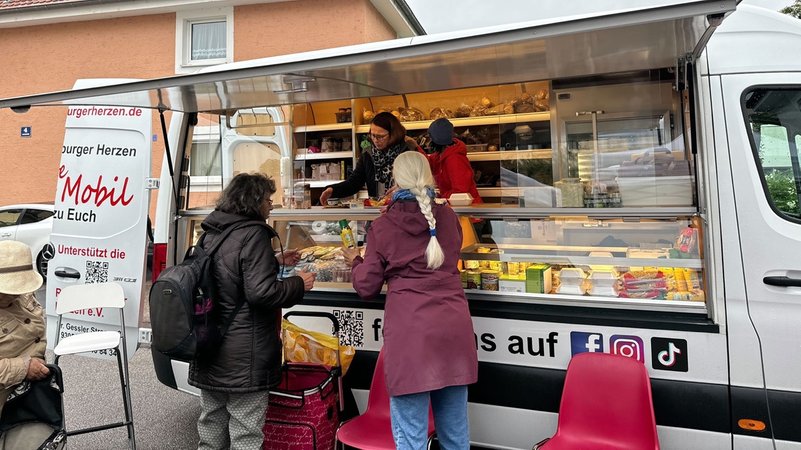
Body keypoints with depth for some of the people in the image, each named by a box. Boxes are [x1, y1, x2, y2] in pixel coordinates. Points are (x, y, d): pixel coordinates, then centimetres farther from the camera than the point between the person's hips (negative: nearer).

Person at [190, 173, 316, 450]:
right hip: (243, 359, -9)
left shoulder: (212, 234, 10)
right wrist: (299, 284, -10)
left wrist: (275, 262, 21)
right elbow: (261, 292, -24)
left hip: (210, 351, 9)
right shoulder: (253, 234, -17)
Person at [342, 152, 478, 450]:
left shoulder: (383, 227, -1)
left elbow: (367, 287, 5)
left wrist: (355, 262, 24)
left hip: (410, 331, -4)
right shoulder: (448, 218, 9)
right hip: (454, 327, 4)